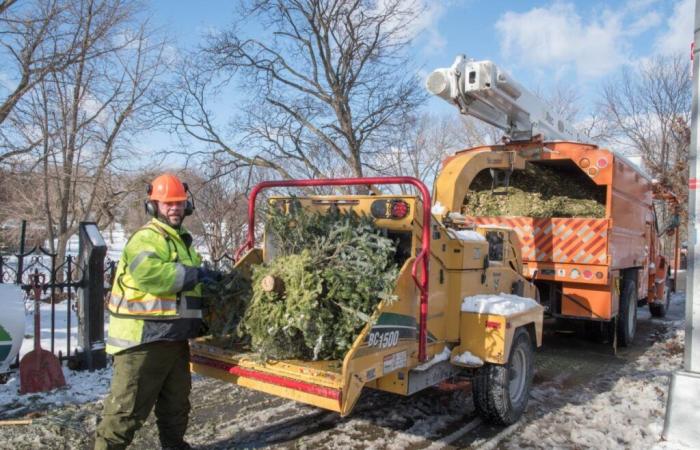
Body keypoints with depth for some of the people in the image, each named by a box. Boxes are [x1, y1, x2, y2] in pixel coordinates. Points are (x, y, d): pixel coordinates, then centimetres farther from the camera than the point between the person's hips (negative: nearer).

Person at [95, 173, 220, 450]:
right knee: (128, 406, -2)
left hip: (174, 338, 9)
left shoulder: (181, 240, 19)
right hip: (142, 338, -9)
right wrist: (194, 274, -24)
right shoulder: (147, 238, -13)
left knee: (176, 401, 21)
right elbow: (148, 274, -33)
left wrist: (209, 279, 15)